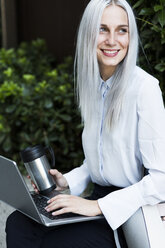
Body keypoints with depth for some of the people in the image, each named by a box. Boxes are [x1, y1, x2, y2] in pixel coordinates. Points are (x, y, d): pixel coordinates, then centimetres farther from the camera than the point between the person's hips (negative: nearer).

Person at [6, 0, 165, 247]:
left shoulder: (145, 87, -16)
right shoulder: (92, 85, 8)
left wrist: (98, 206, -21)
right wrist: (67, 181, 4)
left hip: (133, 211, -6)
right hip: (100, 198, 6)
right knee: (17, 223, -14)